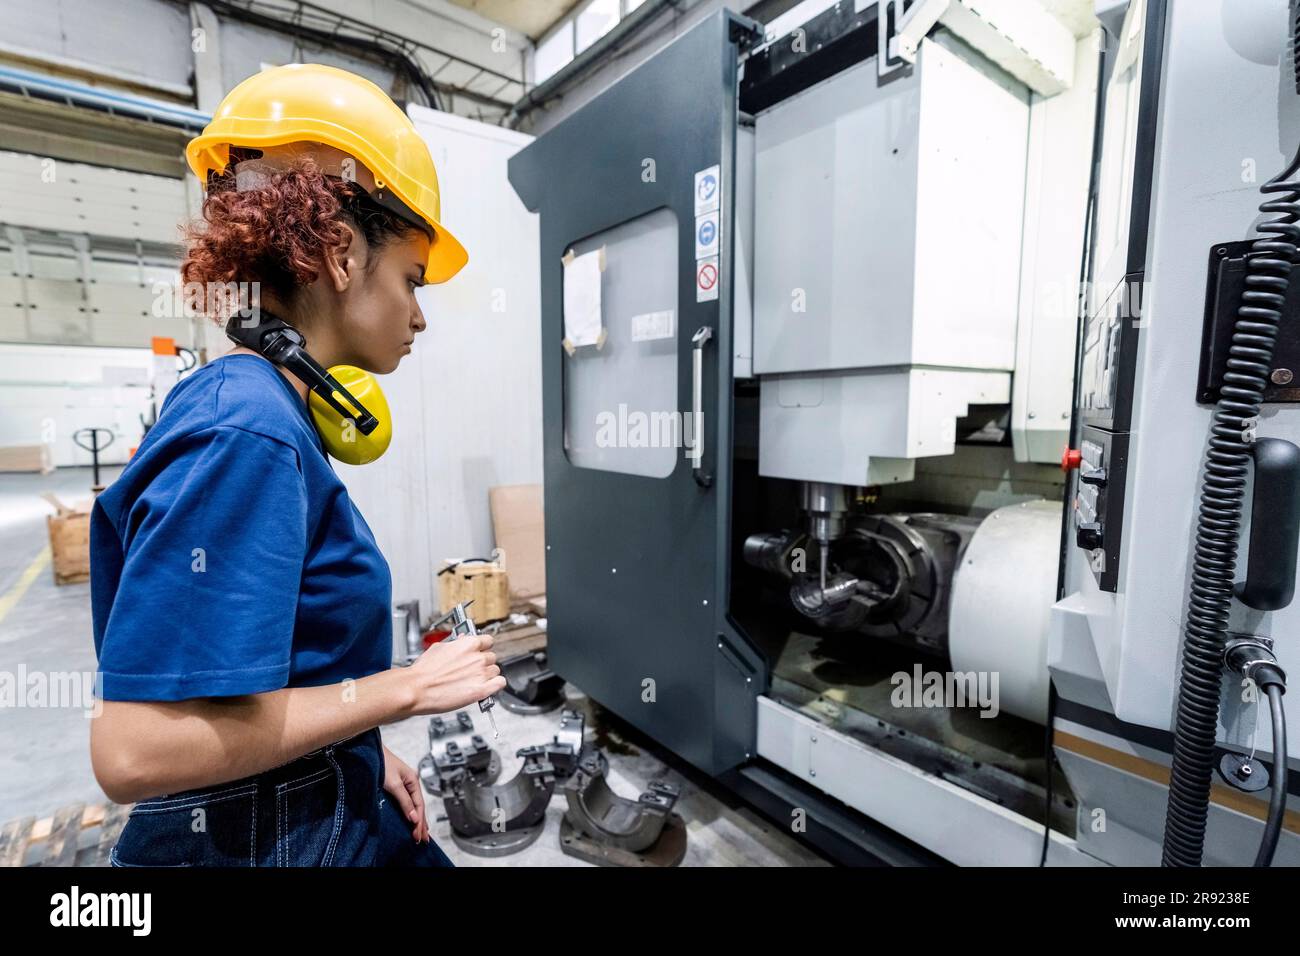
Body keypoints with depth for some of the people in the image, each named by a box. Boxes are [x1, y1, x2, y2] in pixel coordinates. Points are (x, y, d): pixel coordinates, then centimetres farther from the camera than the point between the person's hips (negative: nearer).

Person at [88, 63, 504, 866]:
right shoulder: (248, 434, -26)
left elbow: (284, 657, 8)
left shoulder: (271, 418, 1)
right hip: (258, 837, -7)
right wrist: (406, 687, -22)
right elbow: (136, 748, -29)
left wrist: (364, 753, 8)